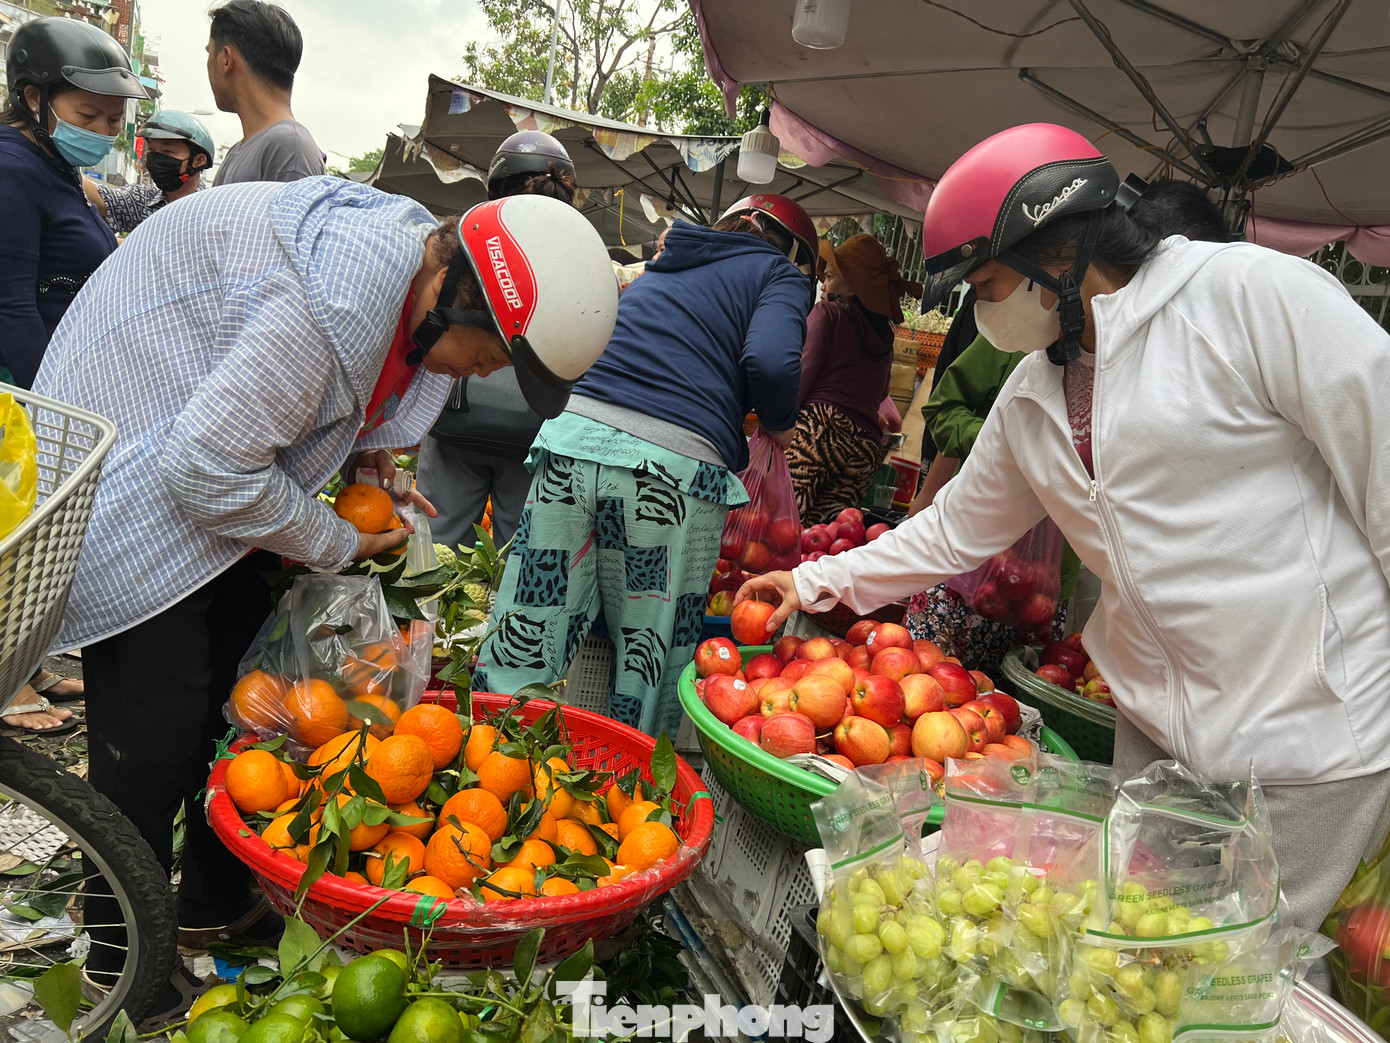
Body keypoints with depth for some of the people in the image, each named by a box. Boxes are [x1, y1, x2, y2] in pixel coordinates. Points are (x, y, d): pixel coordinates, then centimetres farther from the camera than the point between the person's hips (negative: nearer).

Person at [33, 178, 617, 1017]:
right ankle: (120, 965, 14)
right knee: (160, 726, -6)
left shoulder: (413, 246, -4)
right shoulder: (336, 307, -36)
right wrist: (339, 544, -18)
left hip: (209, 464, 9)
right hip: (138, 483, -9)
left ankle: (218, 906, 28)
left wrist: (364, 451, -2)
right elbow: (209, 468, -31)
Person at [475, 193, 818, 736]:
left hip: (572, 432, 5)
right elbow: (771, 360, -9)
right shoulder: (781, 274, 12)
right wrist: (780, 424, 11)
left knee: (523, 646, 6)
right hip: (673, 463, -5)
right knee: (650, 664, 8)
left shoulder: (661, 271, 30)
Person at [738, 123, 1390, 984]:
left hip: (1312, 734, -6)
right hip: (1156, 732, 7)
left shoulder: (1251, 292, -12)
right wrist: (817, 582, 19)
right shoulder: (1030, 398, 9)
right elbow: (955, 529, 19)